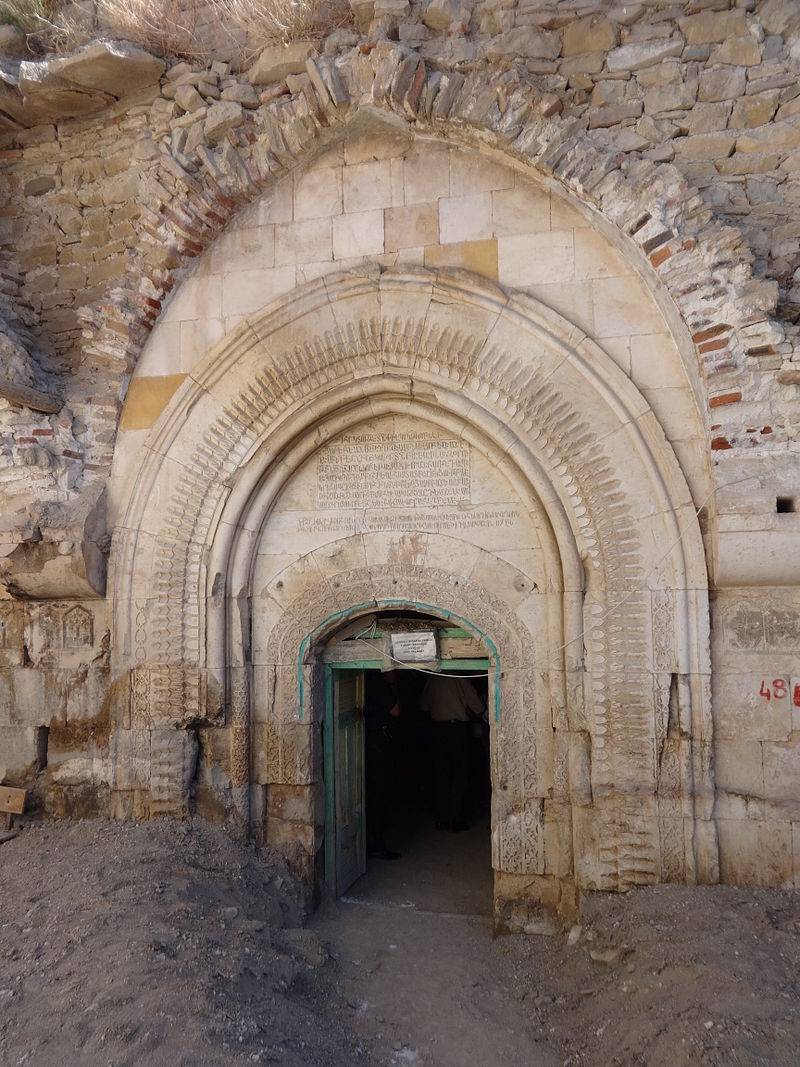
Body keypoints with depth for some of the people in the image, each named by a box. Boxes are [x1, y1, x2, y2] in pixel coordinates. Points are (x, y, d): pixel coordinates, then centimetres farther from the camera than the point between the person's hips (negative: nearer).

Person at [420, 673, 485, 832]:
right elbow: (478, 707, -7)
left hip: (437, 728, 4)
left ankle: (441, 819, 14)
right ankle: (455, 820, 2)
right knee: (459, 775, 3)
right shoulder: (458, 679, -10)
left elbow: (424, 706, 12)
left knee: (440, 773, 10)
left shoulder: (432, 680, 2)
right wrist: (471, 719, 13)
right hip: (458, 728, -4)